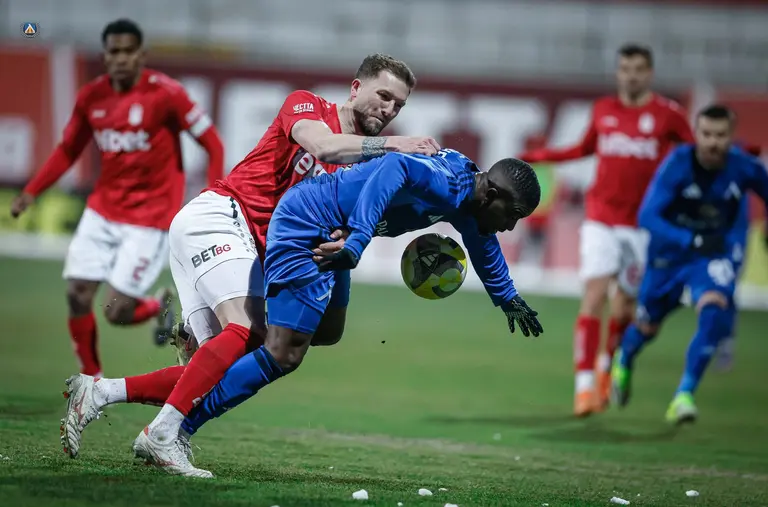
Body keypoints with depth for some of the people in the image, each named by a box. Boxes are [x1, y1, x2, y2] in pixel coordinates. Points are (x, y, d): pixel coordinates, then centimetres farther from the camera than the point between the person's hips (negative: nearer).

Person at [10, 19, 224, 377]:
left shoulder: (165, 93, -15)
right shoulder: (91, 97, 0)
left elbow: (212, 143, -10)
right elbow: (68, 150, 14)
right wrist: (31, 193, 5)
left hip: (150, 218, -5)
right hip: (103, 210, 5)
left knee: (117, 313, -10)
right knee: (77, 297, -4)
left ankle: (159, 307, 25)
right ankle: (91, 378, 18)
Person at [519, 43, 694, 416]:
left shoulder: (668, 115, -2)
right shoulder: (603, 110, 8)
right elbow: (586, 148, 25)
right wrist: (540, 156, 23)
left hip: (641, 224, -1)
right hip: (600, 219, 1)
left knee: (624, 307, 4)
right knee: (594, 296, -12)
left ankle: (607, 366, 33)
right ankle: (584, 385, -12)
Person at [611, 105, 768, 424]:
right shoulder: (677, 164, -25)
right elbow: (647, 217, -29)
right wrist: (693, 240, -40)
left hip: (717, 252, 0)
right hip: (671, 251, 0)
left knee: (714, 310, -29)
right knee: (648, 325, 17)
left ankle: (684, 395, -20)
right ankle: (624, 360, 54)